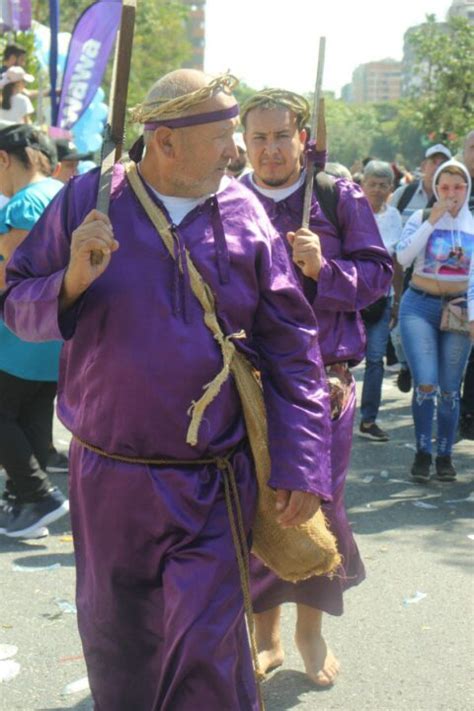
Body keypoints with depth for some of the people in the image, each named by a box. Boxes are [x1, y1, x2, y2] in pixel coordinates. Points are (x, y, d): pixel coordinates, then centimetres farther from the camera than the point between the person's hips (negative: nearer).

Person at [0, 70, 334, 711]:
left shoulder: (245, 215, -1)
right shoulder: (89, 200, -2)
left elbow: (291, 346, 0)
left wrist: (303, 465, -5)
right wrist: (72, 281, -19)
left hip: (212, 487, -1)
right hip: (108, 481, 1)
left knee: (206, 653, 0)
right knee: (116, 644, 17)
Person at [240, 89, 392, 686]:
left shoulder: (340, 198, 2)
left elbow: (378, 273, 0)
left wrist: (325, 267, -16)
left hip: (324, 376, 0)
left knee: (320, 506, 6)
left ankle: (311, 629, 29)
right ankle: (266, 636, 26)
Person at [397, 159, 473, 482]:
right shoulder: (421, 217, 0)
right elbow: (403, 256, -15)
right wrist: (432, 221, -16)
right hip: (420, 306, -2)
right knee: (425, 383, -11)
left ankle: (445, 454, 18)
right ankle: (422, 452, 6)